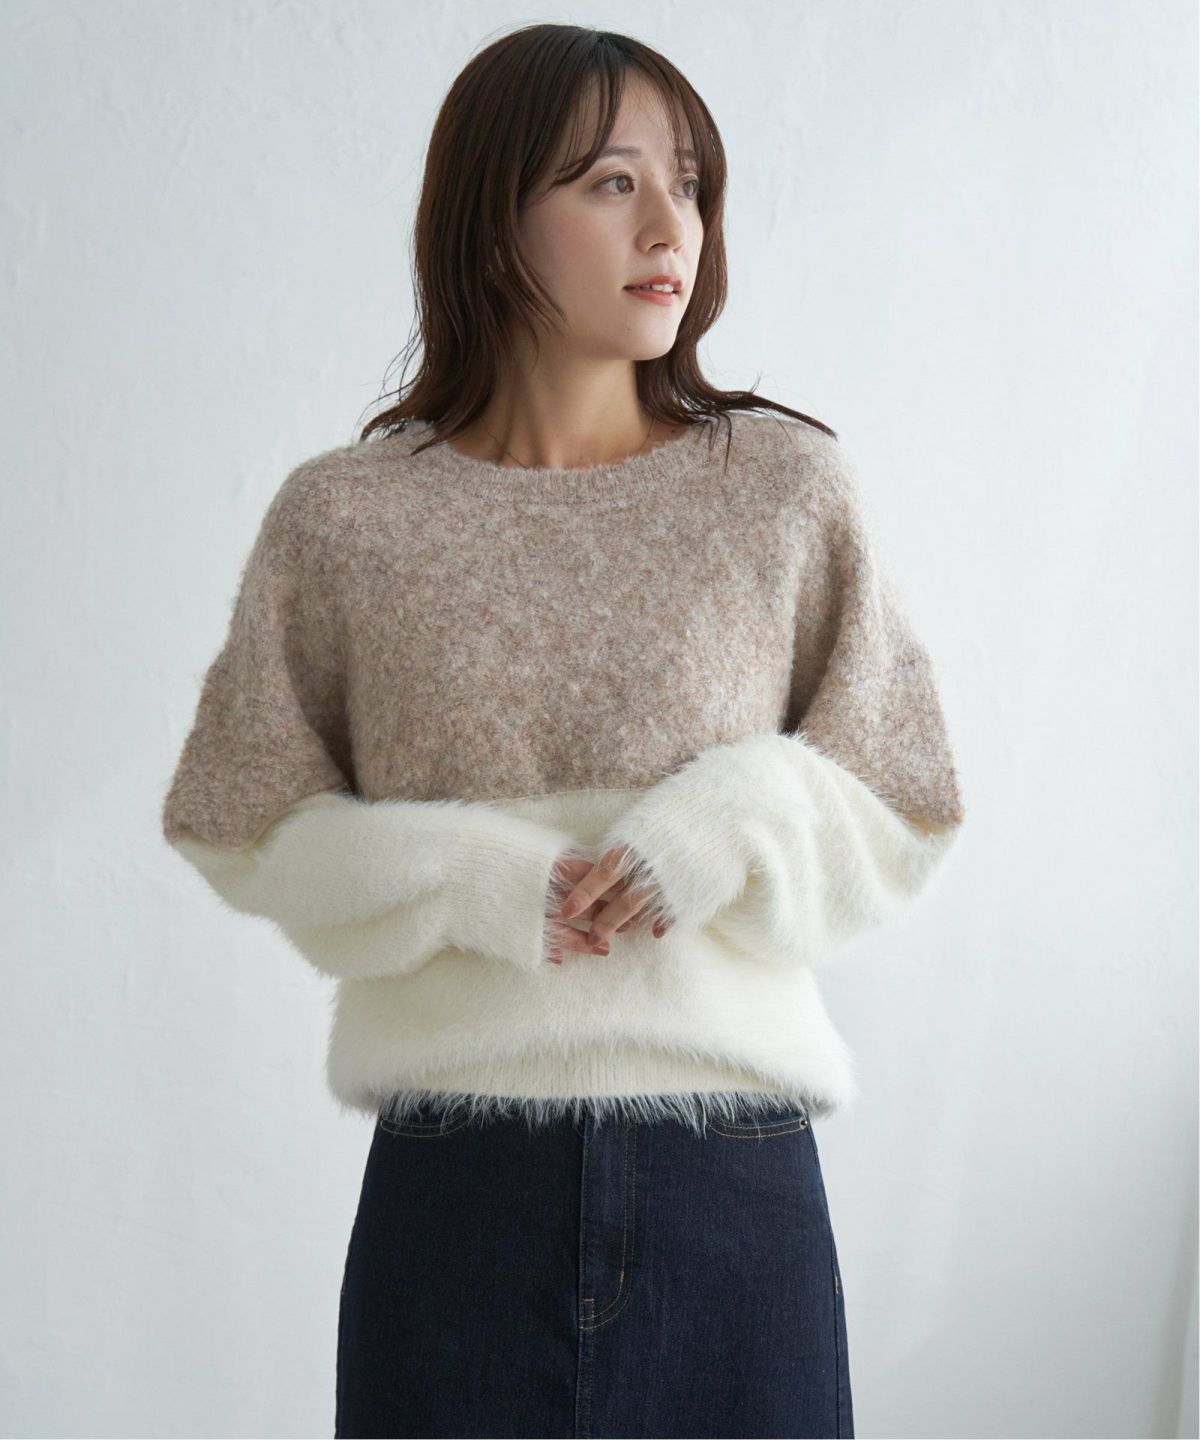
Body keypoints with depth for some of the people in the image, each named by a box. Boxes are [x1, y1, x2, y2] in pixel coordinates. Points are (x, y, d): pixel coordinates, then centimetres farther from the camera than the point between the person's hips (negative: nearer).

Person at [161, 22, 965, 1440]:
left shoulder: (787, 485, 2)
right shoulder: (346, 516, 0)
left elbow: (906, 814, 7)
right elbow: (237, 825, 4)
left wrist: (740, 820, -13)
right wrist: (463, 880, -12)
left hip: (736, 1172, 1)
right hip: (453, 1176, -1)